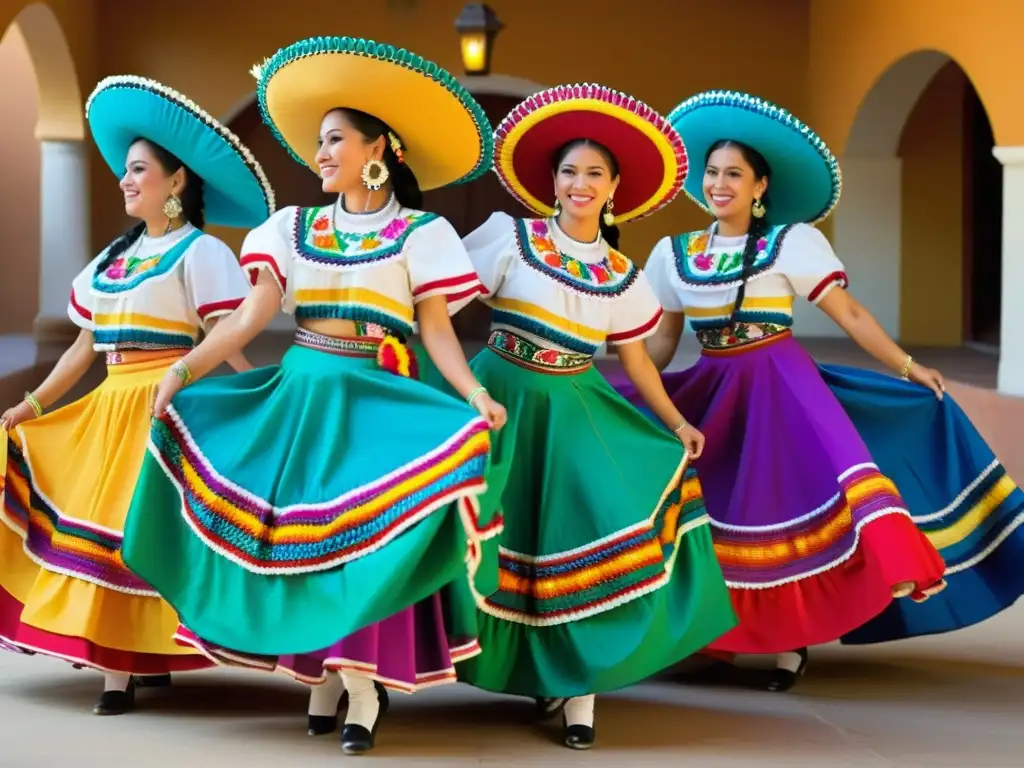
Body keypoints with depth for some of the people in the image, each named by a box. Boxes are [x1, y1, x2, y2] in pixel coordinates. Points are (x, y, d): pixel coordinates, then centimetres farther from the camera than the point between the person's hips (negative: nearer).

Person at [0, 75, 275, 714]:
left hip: (167, 409, -8)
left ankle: (130, 666, -8)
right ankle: (114, 656, 11)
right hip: (111, 408, 8)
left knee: (137, 523, -11)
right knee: (94, 518, 5)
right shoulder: (113, 257, 17)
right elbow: (86, 346, 19)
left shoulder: (200, 252, -5)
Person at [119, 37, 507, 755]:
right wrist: (182, 370, -10)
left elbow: (437, 329, -5)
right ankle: (322, 674, 14)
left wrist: (474, 394, -22)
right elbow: (250, 318, 2)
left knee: (368, 536, -8)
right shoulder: (294, 229, 9)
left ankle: (365, 689, -4)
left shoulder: (420, 233, 0)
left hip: (376, 399, -4)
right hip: (299, 392, 4)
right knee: (300, 529, 4)